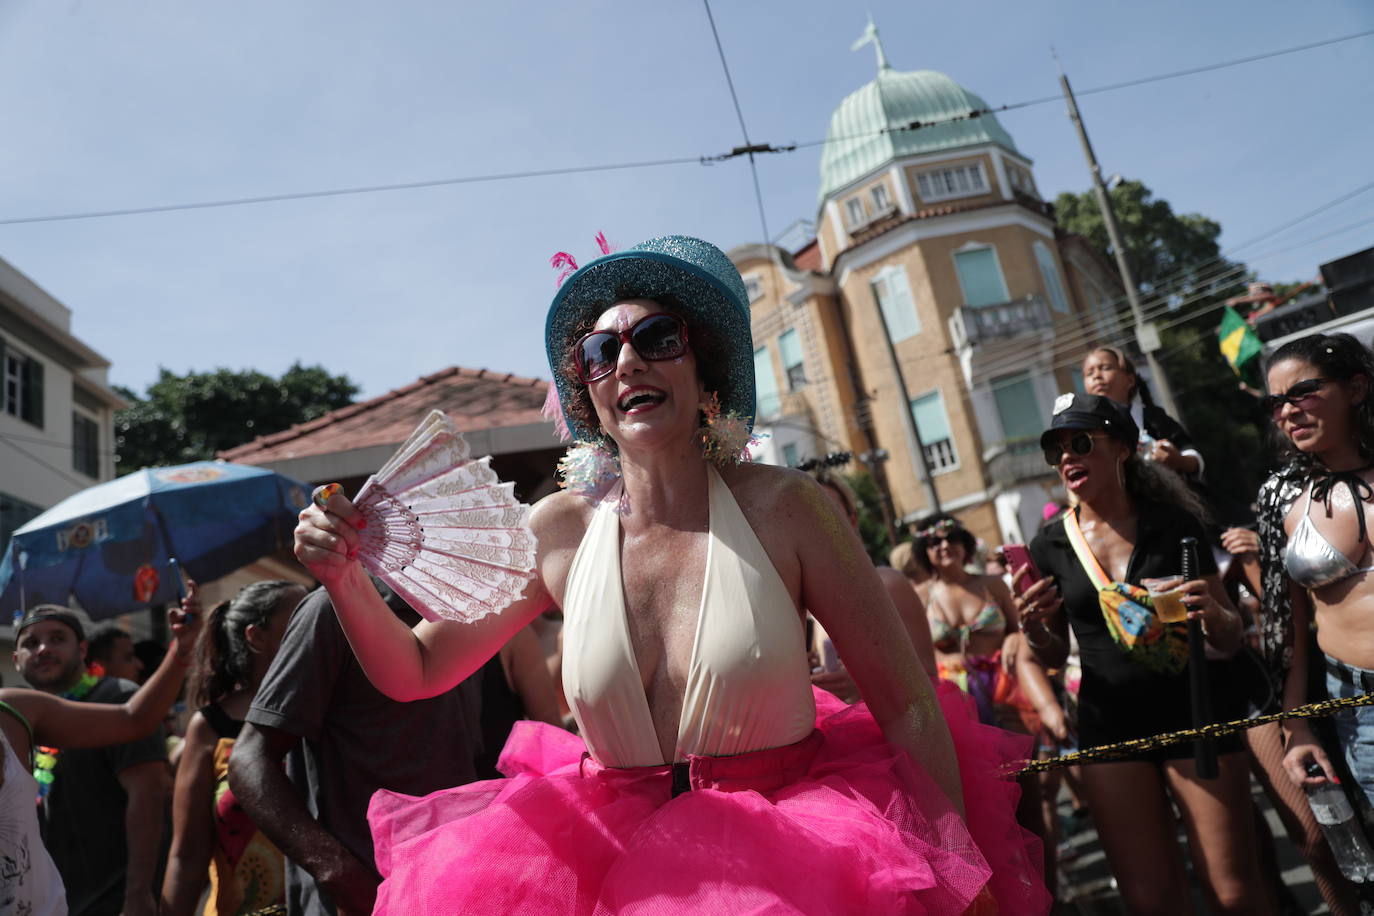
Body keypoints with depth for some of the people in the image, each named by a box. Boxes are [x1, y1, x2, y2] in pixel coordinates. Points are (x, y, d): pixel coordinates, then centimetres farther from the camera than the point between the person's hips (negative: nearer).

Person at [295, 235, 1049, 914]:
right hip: (615, 850, 2)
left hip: (791, 852, -1)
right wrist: (346, 579, -11)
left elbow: (908, 707, -7)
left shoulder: (782, 508, -10)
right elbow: (415, 671, 5)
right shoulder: (558, 530, -3)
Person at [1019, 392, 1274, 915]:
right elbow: (1055, 657, 9)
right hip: (1111, 722, 1)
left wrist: (1215, 617, -21)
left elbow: (1229, 640, 2)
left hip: (1198, 712, -1)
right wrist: (1034, 632, -13)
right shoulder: (1050, 546, -1)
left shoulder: (1175, 524, -4)